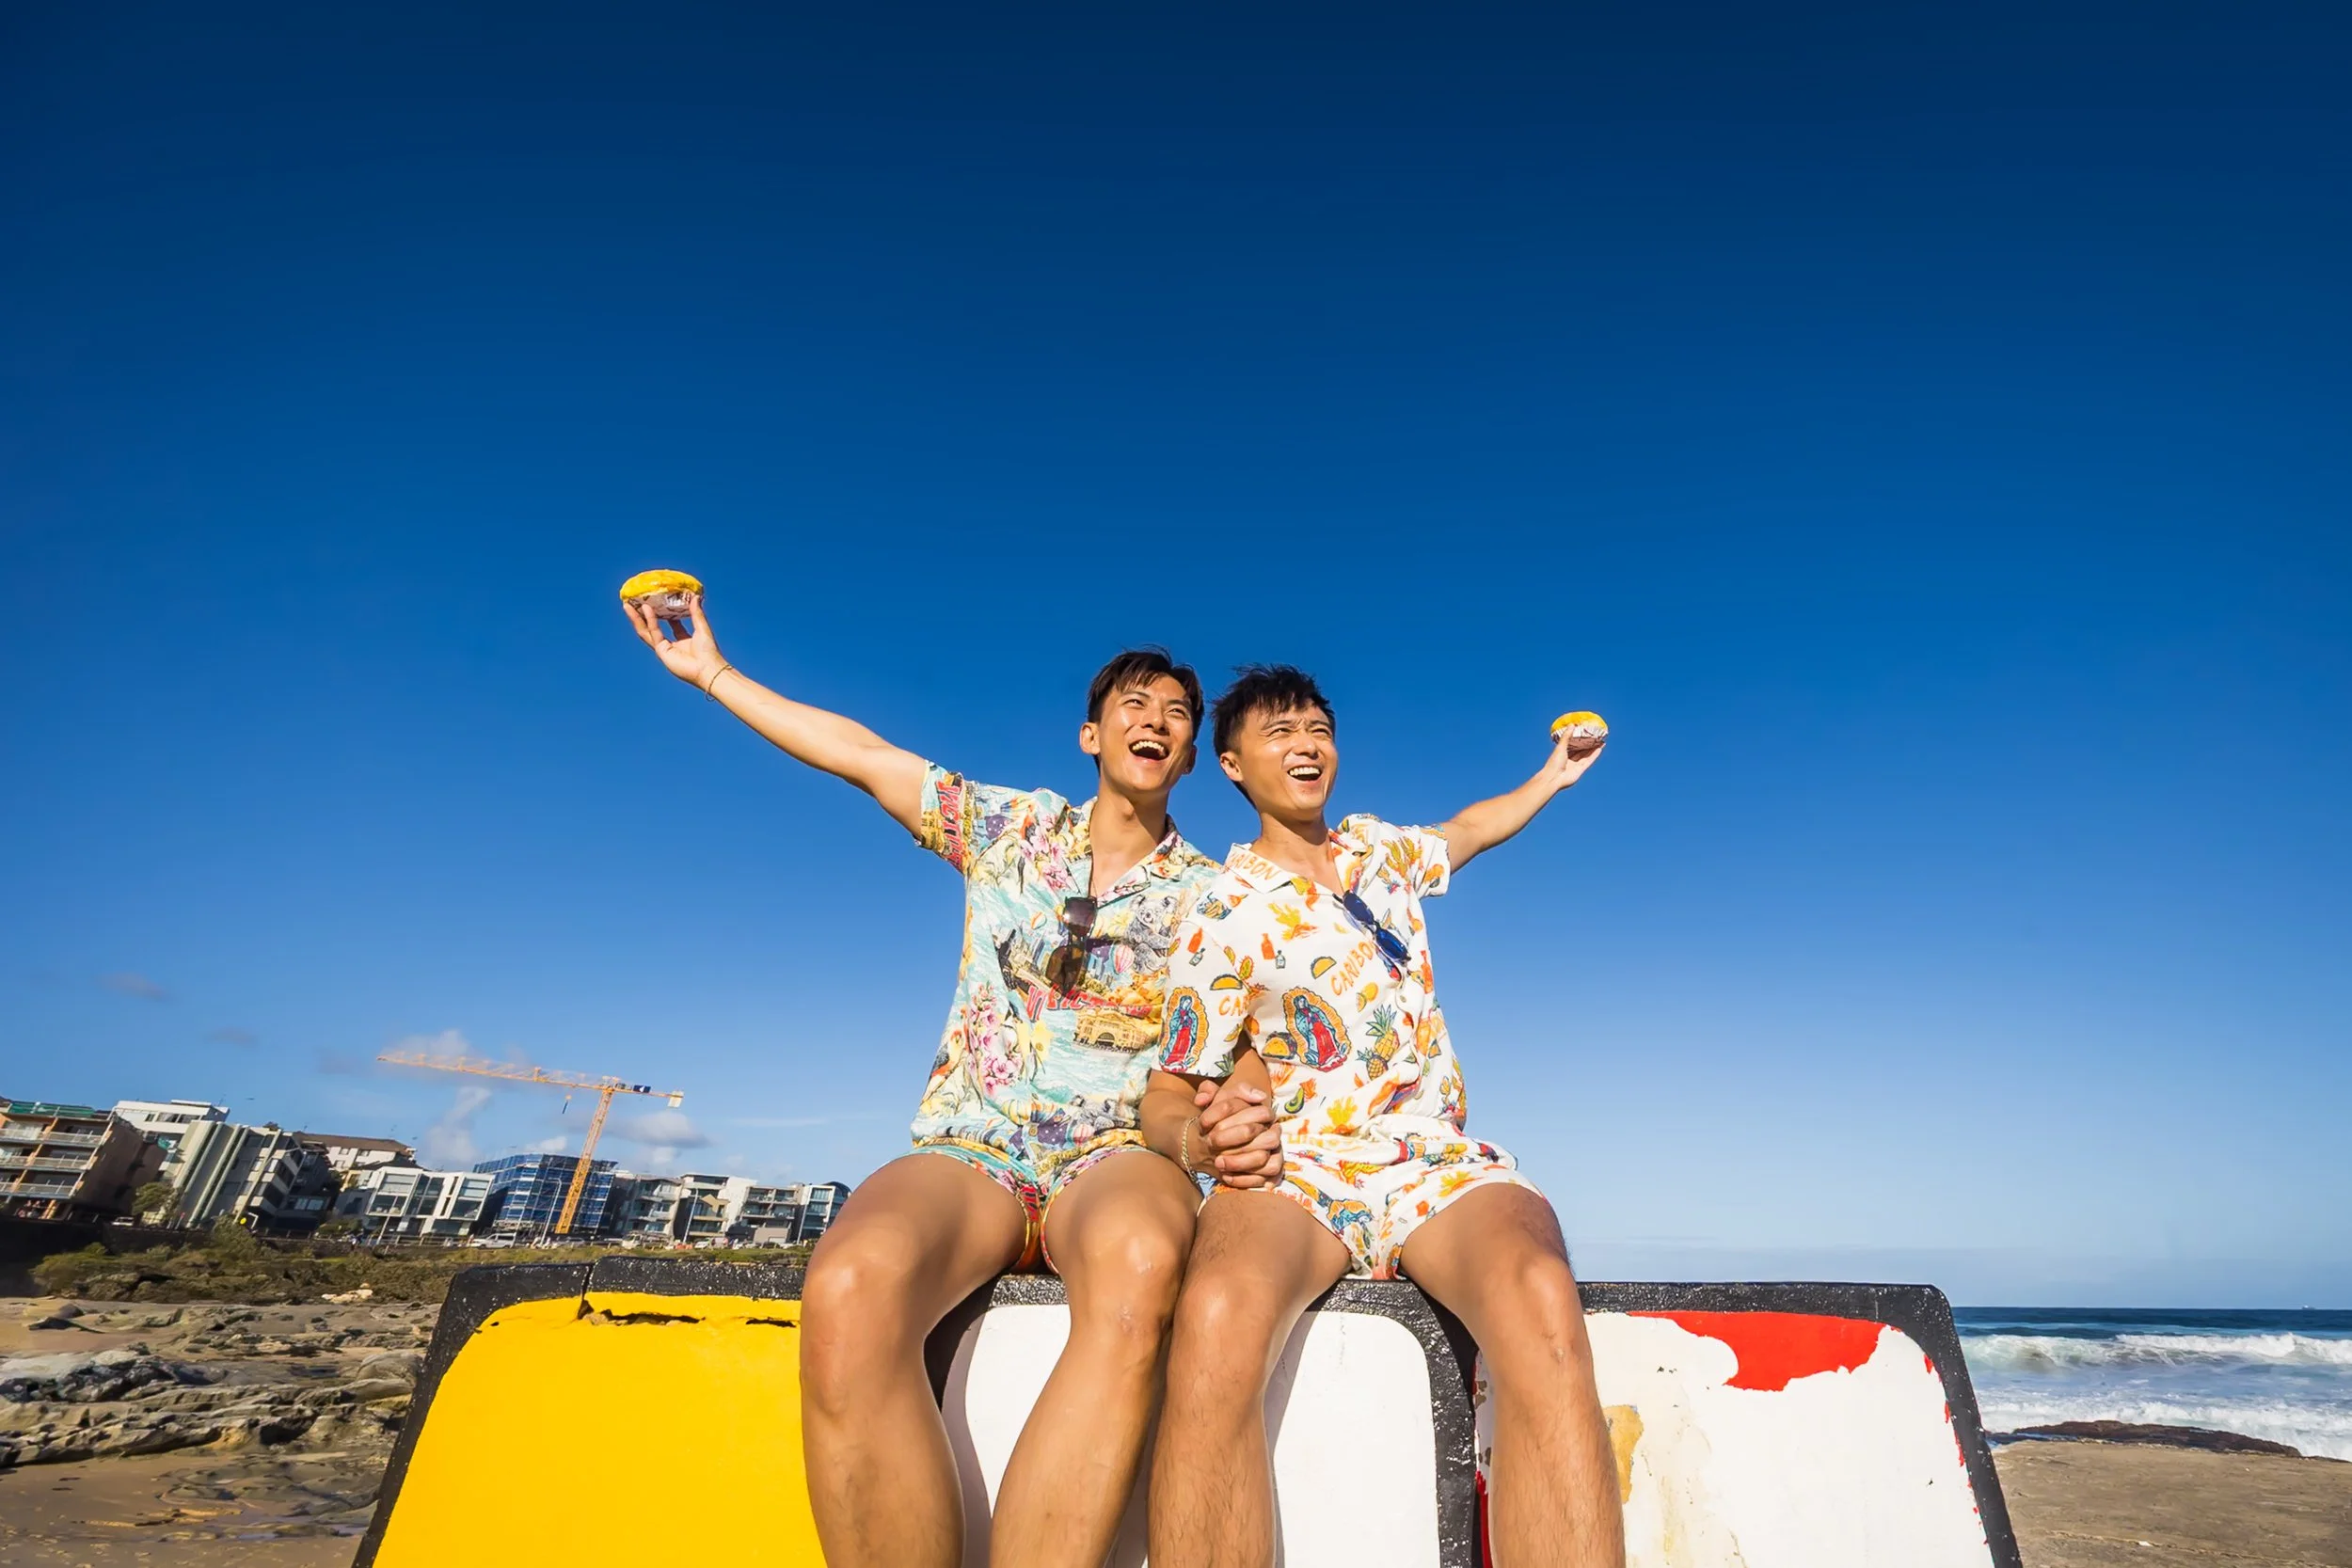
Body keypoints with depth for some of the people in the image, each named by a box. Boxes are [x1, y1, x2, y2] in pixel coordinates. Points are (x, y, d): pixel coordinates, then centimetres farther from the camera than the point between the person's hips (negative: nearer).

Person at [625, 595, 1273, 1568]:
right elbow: (860, 754, 17)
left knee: (1138, 1265, -39)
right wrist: (709, 670, 22)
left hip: (1117, 1156, 0)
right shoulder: (1010, 828, 13)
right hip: (970, 1152, 1)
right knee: (848, 1292, -35)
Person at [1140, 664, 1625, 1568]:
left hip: (1437, 1158, 4)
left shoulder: (1375, 847, 15)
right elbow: (1166, 1095, 0)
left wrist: (1553, 776, 46)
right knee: (1217, 1314, -39)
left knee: (1540, 1301, -34)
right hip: (1299, 1164, -3)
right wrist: (1197, 1137, -23)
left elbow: (1465, 833, 39)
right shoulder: (1222, 926, -1)